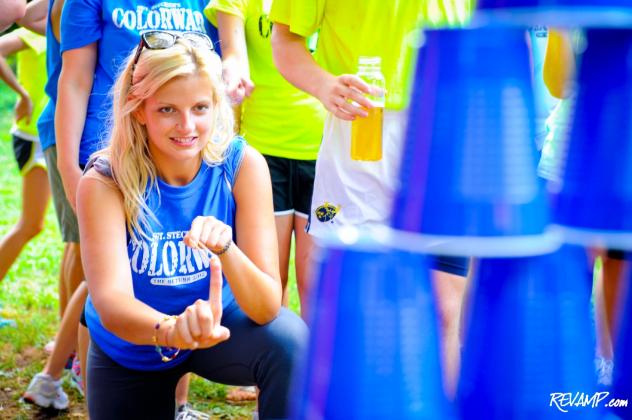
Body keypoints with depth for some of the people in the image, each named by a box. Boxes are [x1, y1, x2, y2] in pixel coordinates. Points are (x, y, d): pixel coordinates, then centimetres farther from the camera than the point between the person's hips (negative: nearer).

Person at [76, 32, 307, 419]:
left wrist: (226, 249, -46)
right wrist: (170, 330, -60)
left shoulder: (242, 165, -22)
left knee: (289, 341, -29)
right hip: (130, 349, 1)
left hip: (218, 326, 0)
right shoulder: (105, 183, -23)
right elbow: (110, 301, -37)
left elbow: (266, 308, -26)